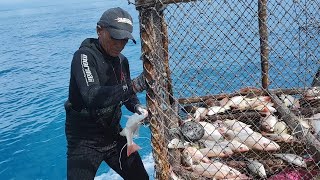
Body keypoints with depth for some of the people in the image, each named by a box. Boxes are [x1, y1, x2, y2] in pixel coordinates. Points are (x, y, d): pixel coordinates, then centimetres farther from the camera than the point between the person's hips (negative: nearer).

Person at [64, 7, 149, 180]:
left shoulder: (121, 60, 3)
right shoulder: (84, 56, -19)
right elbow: (92, 97, -34)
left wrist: (137, 107, -8)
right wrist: (133, 86, -40)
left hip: (113, 134, 7)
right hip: (84, 140, -6)